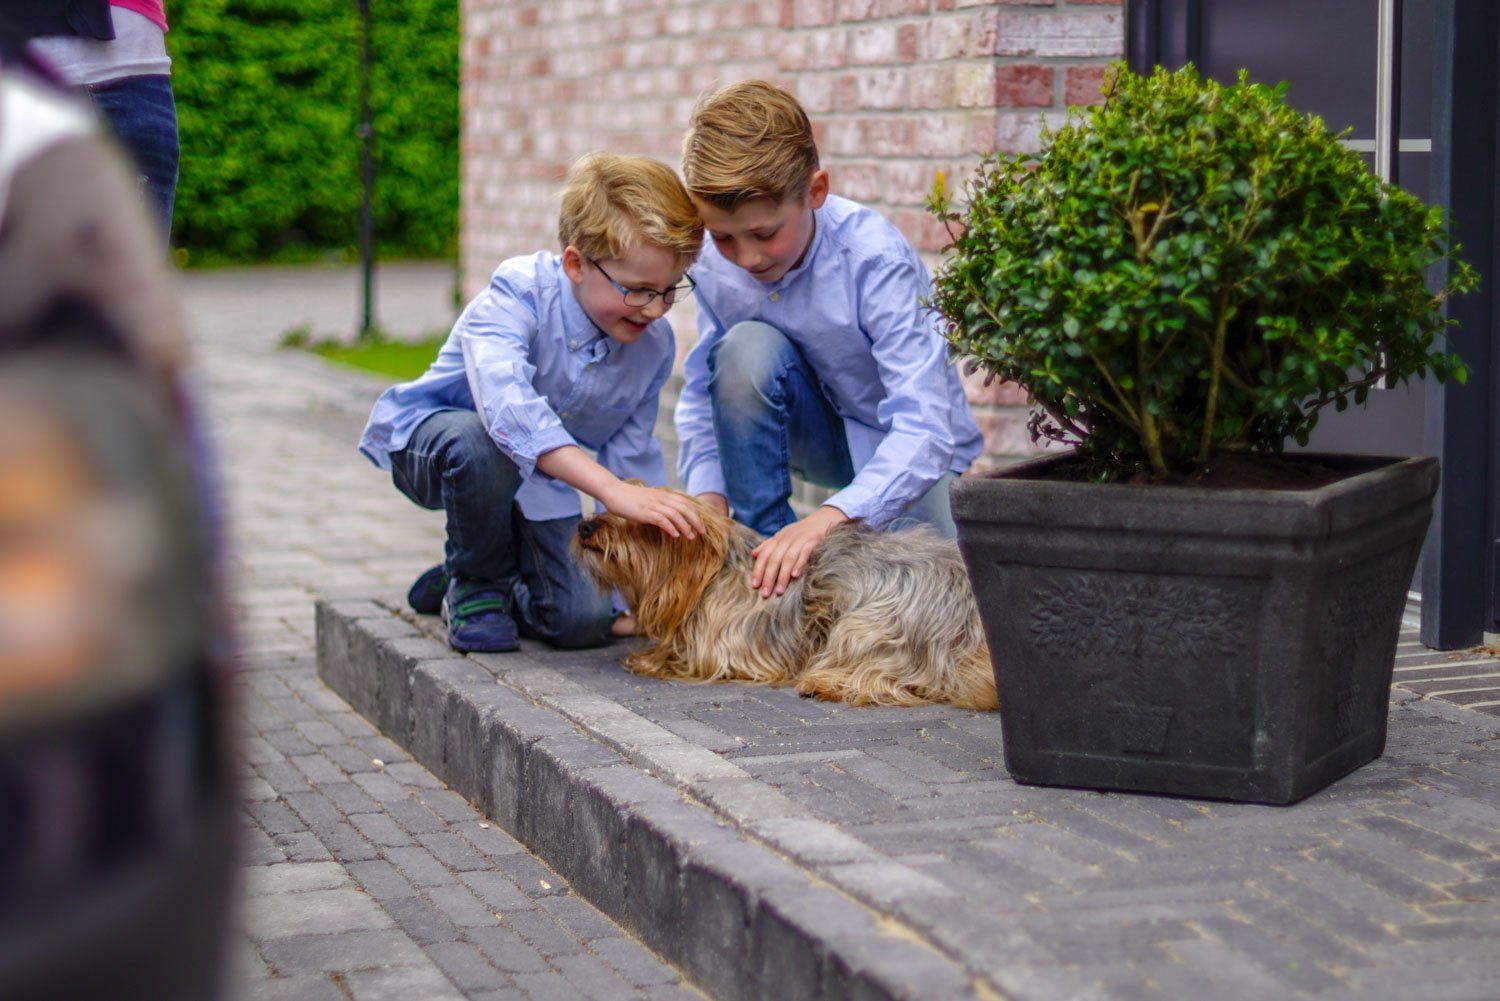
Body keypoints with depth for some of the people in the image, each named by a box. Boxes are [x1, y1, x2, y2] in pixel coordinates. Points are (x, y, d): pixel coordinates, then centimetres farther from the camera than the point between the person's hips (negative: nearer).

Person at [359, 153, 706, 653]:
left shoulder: (655, 344, -11)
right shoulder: (518, 293, -30)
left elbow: (632, 457, 1)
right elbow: (507, 406, -47)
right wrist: (615, 491, -57)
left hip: (536, 481, 5)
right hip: (429, 437, -5)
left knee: (584, 621, -15)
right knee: (482, 444, -42)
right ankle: (474, 585, -10)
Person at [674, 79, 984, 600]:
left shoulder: (874, 258, -31)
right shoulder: (717, 265, -17)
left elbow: (924, 425, -38)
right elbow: (701, 394, -5)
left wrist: (830, 516, -52)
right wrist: (709, 492, -25)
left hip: (912, 451, -3)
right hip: (822, 436, 3)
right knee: (746, 348, -28)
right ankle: (764, 543, -16)